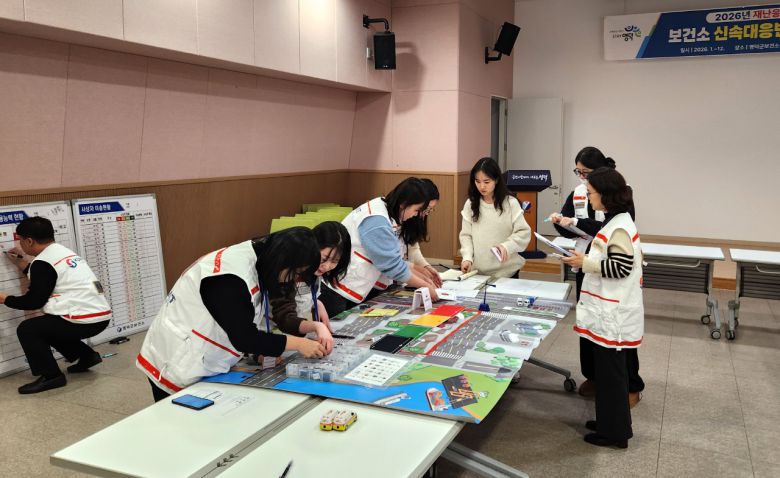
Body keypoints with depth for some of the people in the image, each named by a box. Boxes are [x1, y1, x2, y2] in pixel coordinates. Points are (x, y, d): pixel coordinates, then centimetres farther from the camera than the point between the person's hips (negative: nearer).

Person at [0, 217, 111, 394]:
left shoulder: (43, 262, -9)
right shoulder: (63, 252, 18)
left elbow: (34, 302, -7)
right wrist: (25, 266, 31)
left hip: (84, 321, -9)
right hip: (101, 316, 9)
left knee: (27, 329, 0)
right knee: (47, 324, 27)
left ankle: (51, 376, -2)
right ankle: (87, 355, 23)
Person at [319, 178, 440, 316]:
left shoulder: (389, 214, 5)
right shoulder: (376, 220, -25)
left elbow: (394, 258, 7)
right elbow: (392, 264, -23)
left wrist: (422, 277, 2)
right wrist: (425, 286, -13)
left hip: (355, 287, 9)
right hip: (336, 284, -9)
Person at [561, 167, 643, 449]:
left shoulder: (620, 227, -20)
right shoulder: (615, 221, 11)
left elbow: (620, 268, -23)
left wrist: (584, 263, -18)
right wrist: (585, 258, 7)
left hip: (613, 313, -10)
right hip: (607, 309, 10)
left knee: (611, 370, 1)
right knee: (606, 368, 18)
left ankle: (615, 433, 14)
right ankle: (609, 421, 31)